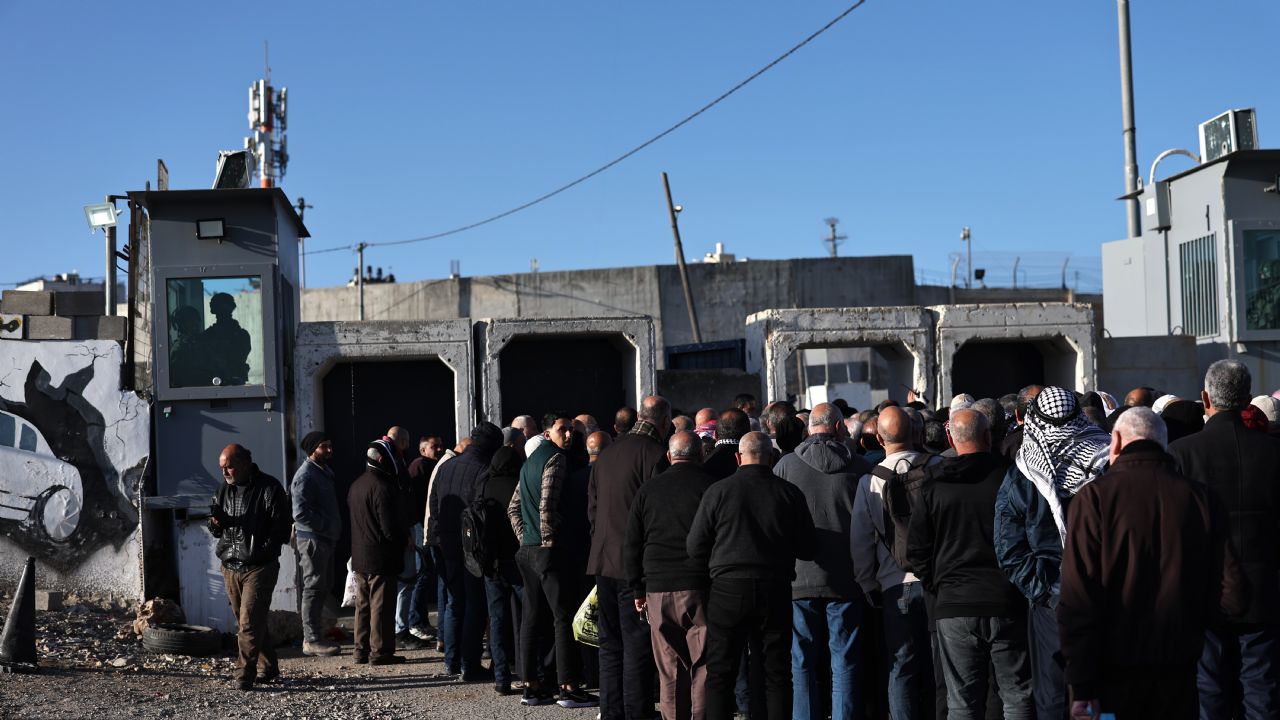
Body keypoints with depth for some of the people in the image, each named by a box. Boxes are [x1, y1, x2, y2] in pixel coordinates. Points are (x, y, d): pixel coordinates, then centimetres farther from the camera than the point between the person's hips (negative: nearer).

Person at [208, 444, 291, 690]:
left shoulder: (269, 488, -7)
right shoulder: (225, 489, 13)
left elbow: (281, 528, -8)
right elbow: (216, 530, 19)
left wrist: (261, 551, -15)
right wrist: (216, 522, -4)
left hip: (260, 568, -7)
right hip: (230, 567, 7)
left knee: (250, 622, -12)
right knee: (249, 622, 12)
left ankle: (245, 674, -10)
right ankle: (268, 667, 24)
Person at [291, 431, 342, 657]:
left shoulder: (324, 471, 16)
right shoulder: (305, 475, -15)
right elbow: (301, 513, -24)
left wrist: (334, 527, 13)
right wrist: (326, 525, -19)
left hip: (326, 539, 10)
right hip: (313, 539, -10)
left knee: (323, 587, 14)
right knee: (314, 588, -6)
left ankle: (313, 636, 21)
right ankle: (311, 640, -2)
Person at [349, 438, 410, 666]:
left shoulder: (357, 485, 11)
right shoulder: (382, 487, -19)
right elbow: (391, 528, -21)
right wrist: (405, 538, -1)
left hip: (359, 557, 9)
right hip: (381, 557, -9)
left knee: (363, 604, 15)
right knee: (382, 605, -3)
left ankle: (362, 649, 20)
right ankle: (380, 651, -1)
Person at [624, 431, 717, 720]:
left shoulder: (647, 490, 10)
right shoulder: (711, 487, -1)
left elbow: (633, 545, 12)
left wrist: (639, 590, 17)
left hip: (658, 588, 3)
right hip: (699, 587, -3)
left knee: (670, 669, 6)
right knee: (703, 665, -1)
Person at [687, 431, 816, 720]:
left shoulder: (718, 491, -4)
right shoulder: (789, 493, -1)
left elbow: (694, 547, -2)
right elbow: (809, 549, 2)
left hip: (727, 588, -1)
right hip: (775, 589, 1)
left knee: (720, 674, 6)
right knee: (777, 674, 9)